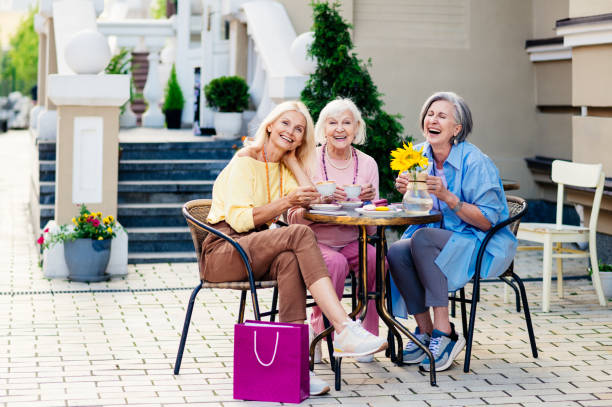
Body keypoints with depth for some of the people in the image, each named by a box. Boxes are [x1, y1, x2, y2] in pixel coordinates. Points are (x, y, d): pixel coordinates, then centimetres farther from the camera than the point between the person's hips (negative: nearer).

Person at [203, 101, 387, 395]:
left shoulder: (283, 168, 19)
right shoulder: (245, 161, -3)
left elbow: (311, 197, 0)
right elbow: (239, 219, -15)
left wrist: (291, 156, 6)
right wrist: (286, 202, -21)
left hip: (256, 254, 6)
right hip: (222, 252, -6)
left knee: (289, 259, -33)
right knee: (300, 234, -31)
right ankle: (345, 330, -41)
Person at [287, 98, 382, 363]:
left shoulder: (367, 164, 4)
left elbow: (372, 229, 4)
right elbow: (294, 220, -9)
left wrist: (368, 201, -16)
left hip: (351, 242, 3)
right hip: (314, 242, -3)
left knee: (377, 260, -28)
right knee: (336, 263, -34)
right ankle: (317, 330, -12)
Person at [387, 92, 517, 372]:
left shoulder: (475, 162, -15)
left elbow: (487, 221, -17)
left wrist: (447, 196, -27)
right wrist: (408, 191, -8)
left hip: (481, 246, -6)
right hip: (438, 238, 6)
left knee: (422, 238, -32)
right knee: (396, 252, -24)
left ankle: (444, 332, -27)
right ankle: (425, 331, -10)